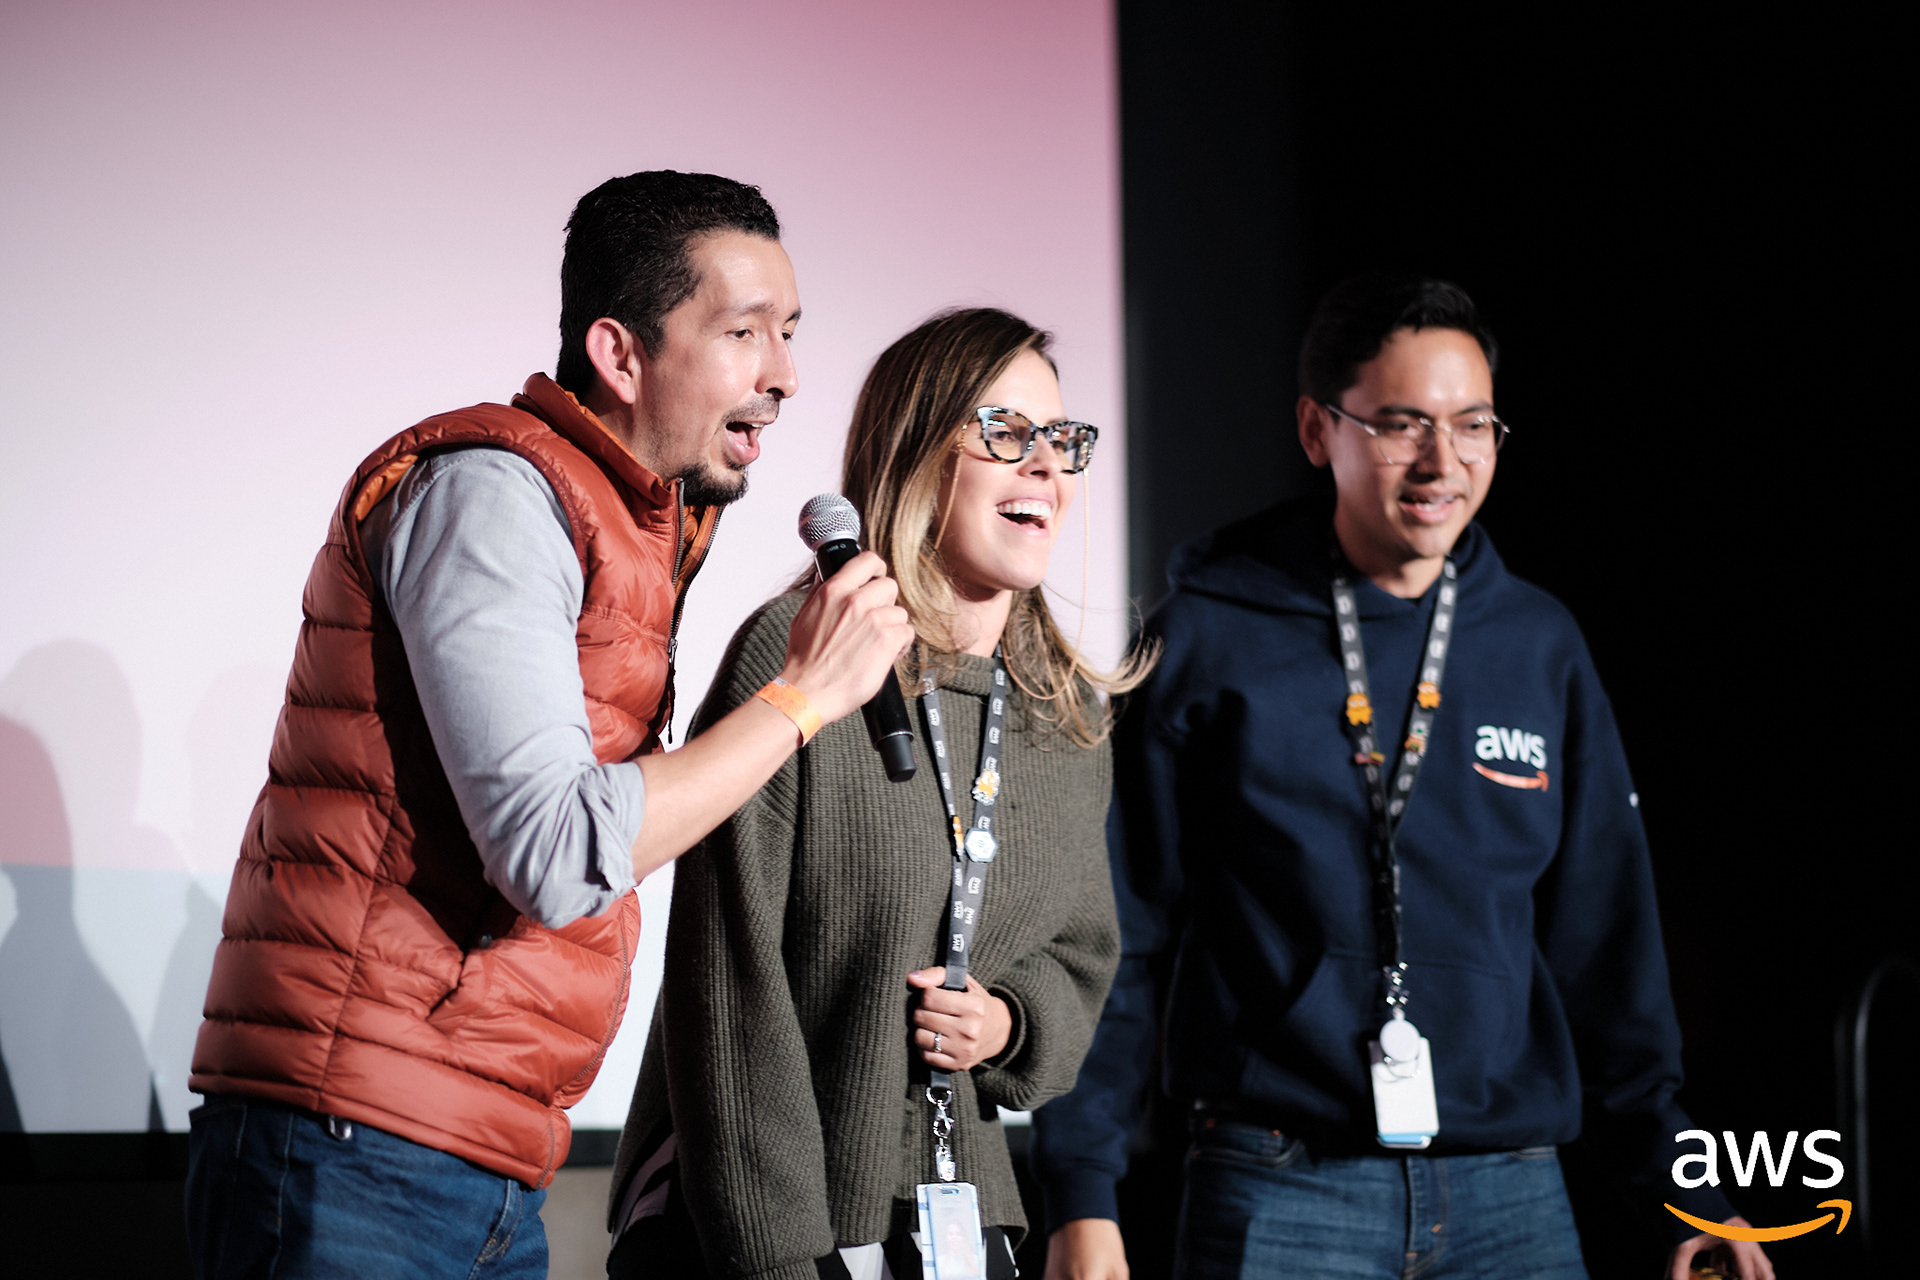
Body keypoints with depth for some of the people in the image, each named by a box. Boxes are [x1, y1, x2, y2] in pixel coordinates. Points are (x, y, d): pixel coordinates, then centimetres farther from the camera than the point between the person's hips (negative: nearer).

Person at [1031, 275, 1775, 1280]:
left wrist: (1684, 1195, 9)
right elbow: (1111, 939, 0)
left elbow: (1606, 944, 13)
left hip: (1512, 1198, 3)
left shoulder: (1540, 647, 10)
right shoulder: (1209, 640, -1)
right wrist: (1081, 1198, -6)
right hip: (1280, 1196, -3)